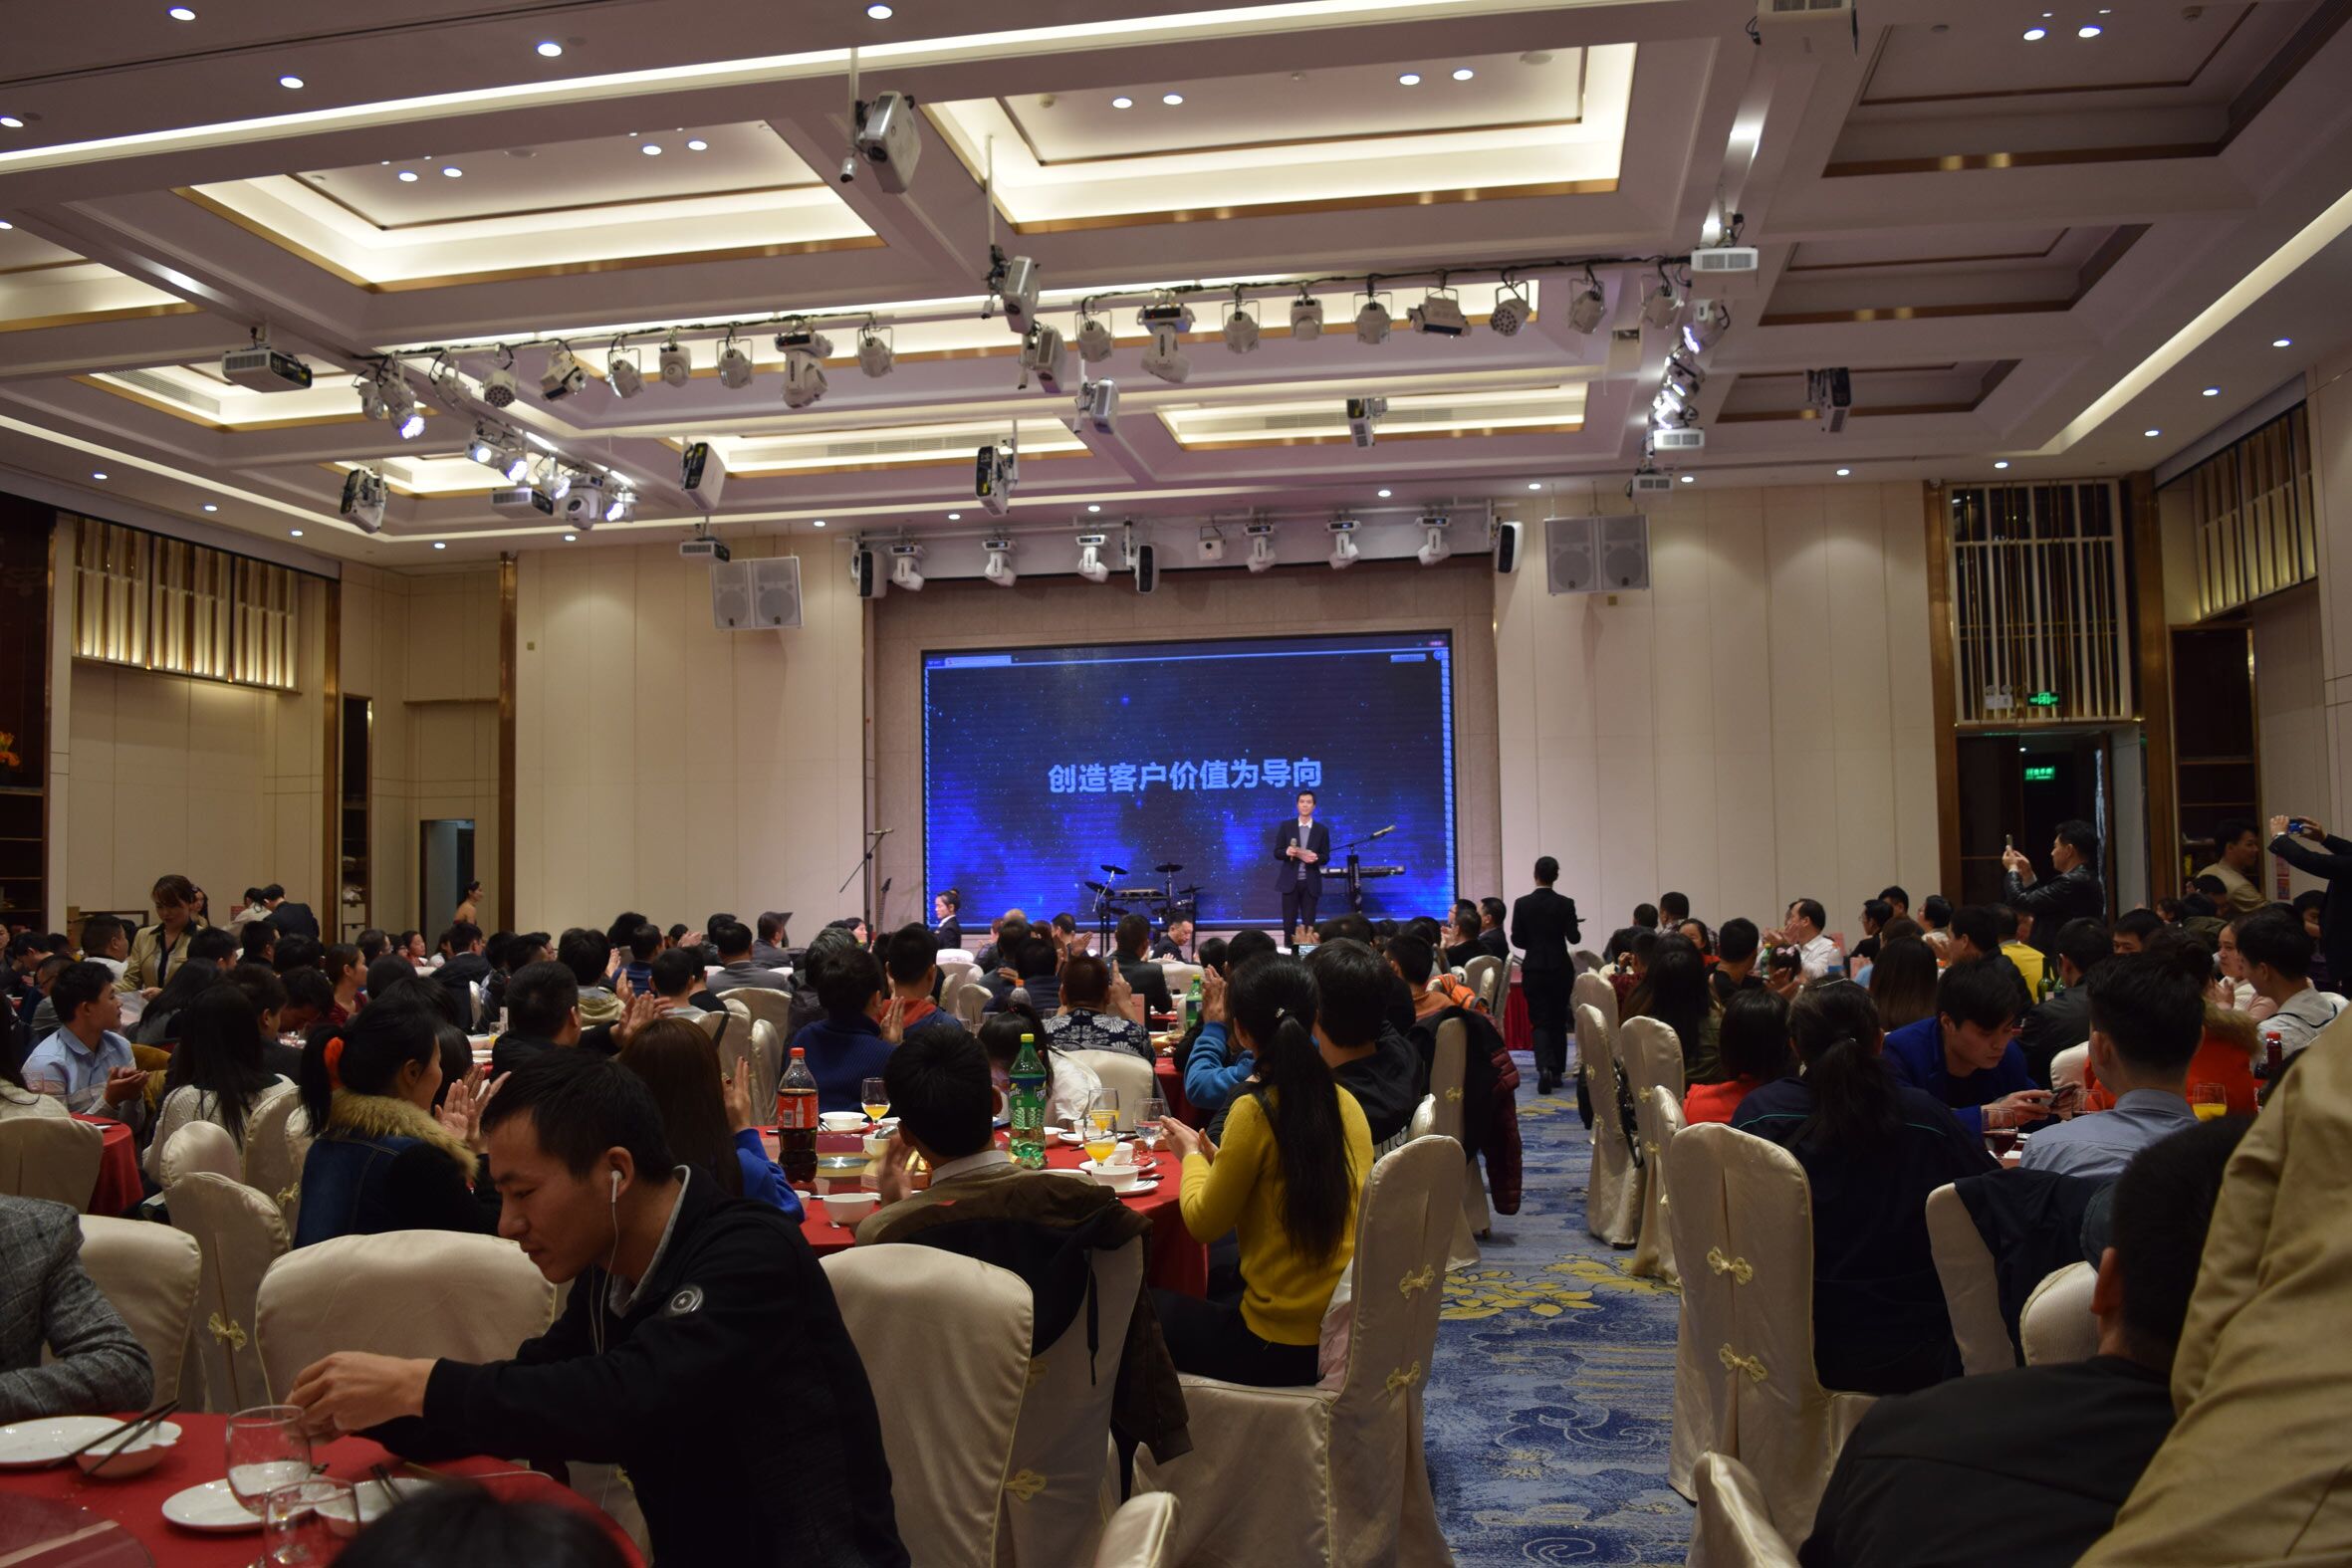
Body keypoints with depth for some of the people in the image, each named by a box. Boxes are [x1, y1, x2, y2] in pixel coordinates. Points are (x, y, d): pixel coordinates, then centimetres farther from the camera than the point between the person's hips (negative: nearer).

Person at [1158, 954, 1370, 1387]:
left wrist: (1191, 1155, 8)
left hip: (1283, 1349, -7)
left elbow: (1203, 1222, -9)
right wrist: (1217, 1157, 18)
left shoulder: (1255, 1111, -19)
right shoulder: (1346, 1103, 0)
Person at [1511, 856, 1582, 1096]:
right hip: (1560, 969, 0)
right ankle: (1557, 1071, 18)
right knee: (1558, 1020, 13)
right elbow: (1573, 938, -9)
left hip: (1534, 969, 0)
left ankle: (1544, 1067, -21)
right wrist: (1578, 930, 14)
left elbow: (1516, 939, -3)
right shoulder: (1566, 904, -8)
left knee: (1540, 1021, 1)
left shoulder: (1522, 904, -6)